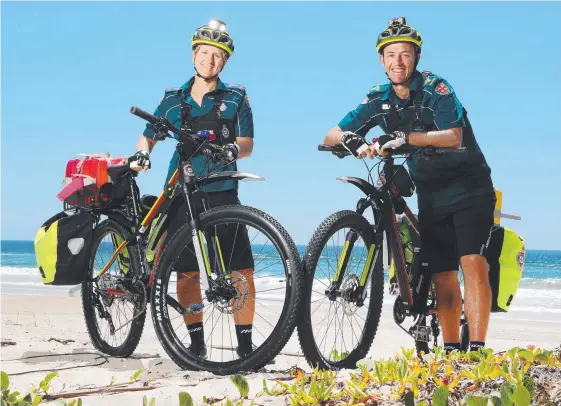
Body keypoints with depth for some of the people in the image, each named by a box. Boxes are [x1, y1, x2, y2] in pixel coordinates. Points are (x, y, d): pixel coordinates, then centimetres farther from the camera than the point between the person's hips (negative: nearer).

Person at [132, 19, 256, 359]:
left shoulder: (236, 97, 7)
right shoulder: (173, 100, 11)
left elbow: (247, 144, 0)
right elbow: (148, 137, 17)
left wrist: (233, 148, -23)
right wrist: (142, 153, -6)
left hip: (222, 194, -1)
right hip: (181, 194, 2)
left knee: (242, 270, -8)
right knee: (187, 271, 1)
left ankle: (245, 343, 0)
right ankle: (196, 342, 10)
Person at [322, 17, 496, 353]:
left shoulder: (435, 88, -14)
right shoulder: (379, 100, 0)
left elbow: (453, 136, -29)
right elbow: (331, 136, -3)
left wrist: (405, 137, -41)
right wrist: (351, 140, -27)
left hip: (470, 188, -5)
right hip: (431, 195, 5)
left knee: (473, 263, -18)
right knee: (443, 275, 3)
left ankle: (477, 349, -18)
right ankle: (451, 349, 11)